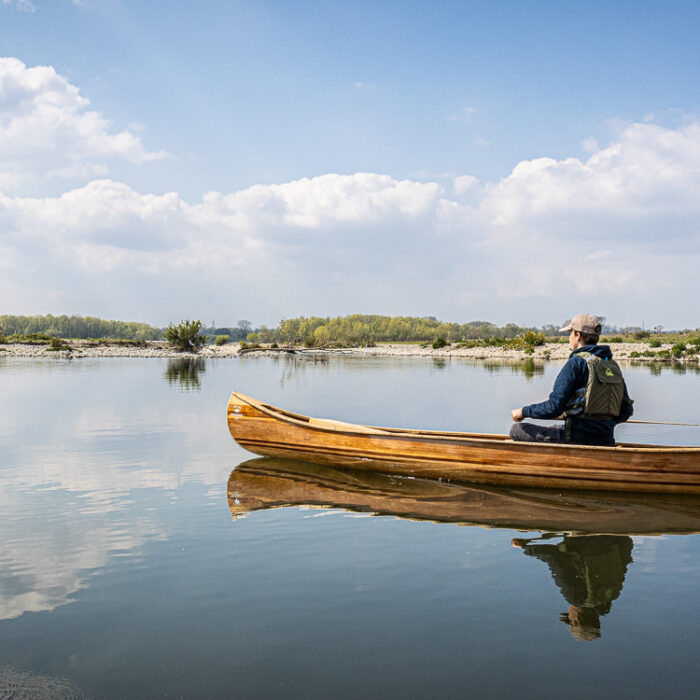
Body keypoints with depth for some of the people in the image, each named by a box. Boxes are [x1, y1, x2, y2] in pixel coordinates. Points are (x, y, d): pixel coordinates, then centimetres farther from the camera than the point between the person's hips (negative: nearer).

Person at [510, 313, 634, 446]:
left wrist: (523, 412, -1)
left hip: (577, 439, -8)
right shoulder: (613, 365, 10)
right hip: (606, 442, 8)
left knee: (517, 430, 5)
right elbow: (626, 411, 13)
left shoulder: (577, 362, -11)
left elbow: (554, 407, -16)